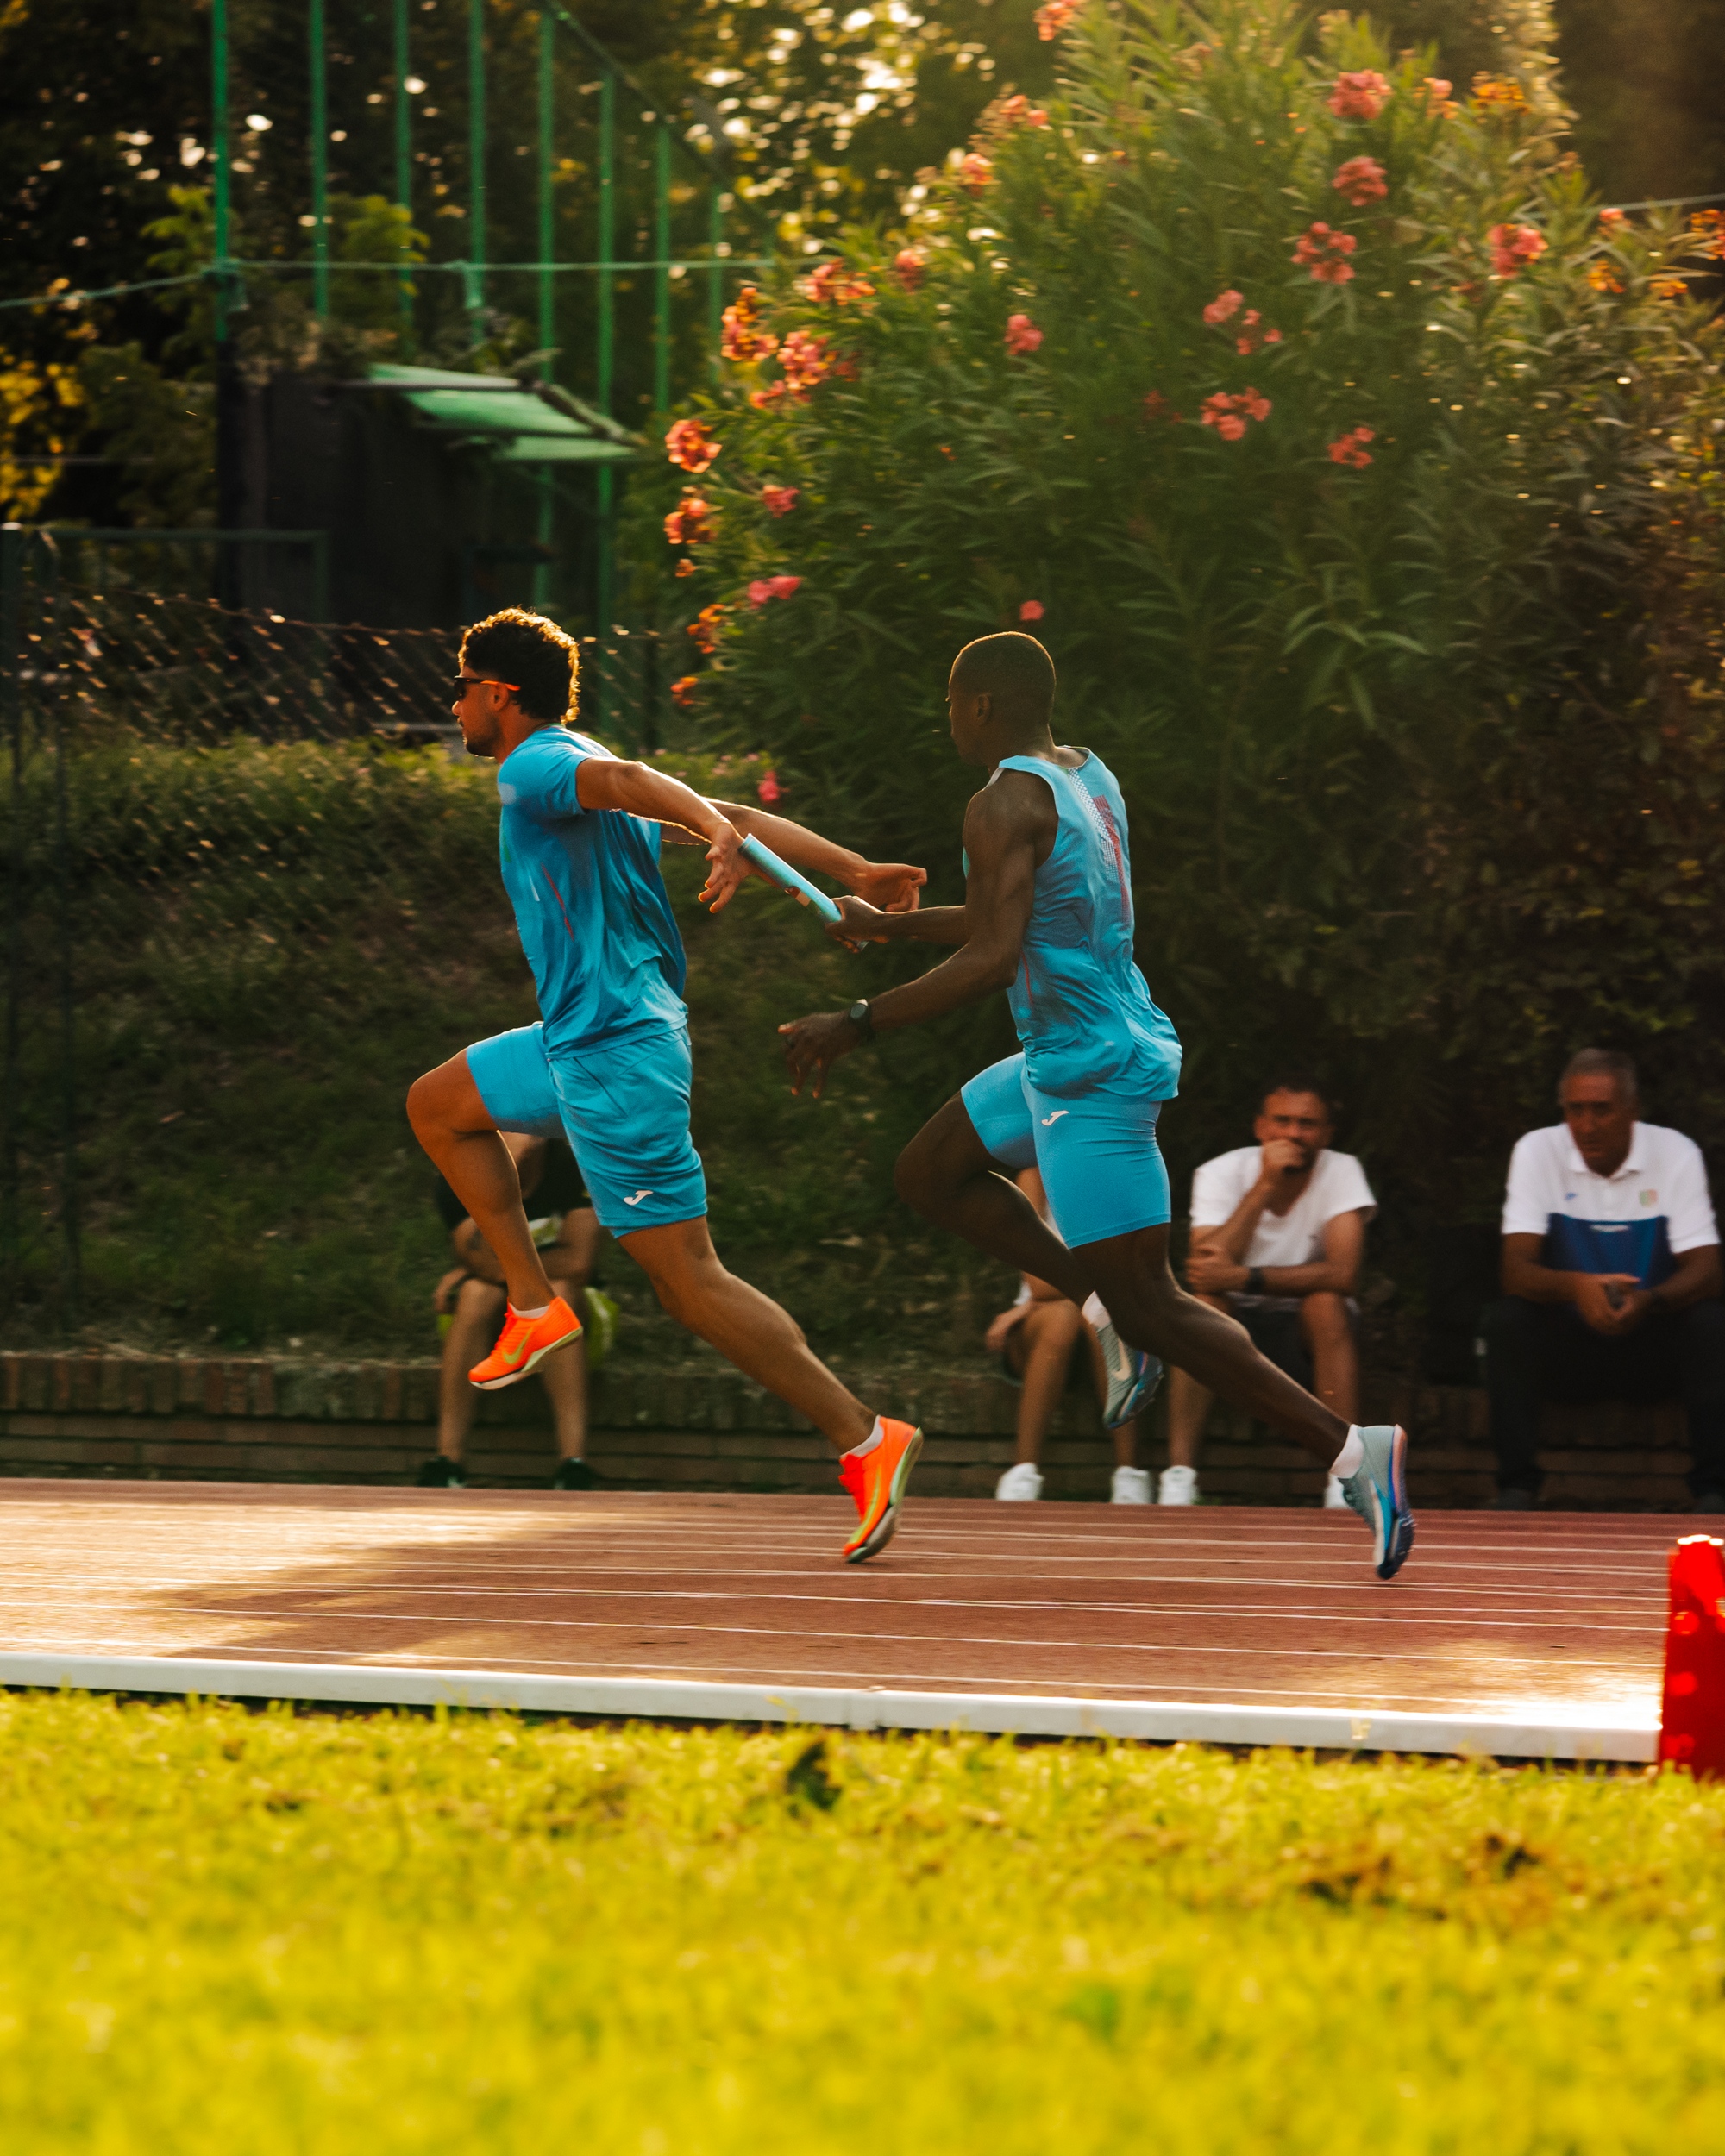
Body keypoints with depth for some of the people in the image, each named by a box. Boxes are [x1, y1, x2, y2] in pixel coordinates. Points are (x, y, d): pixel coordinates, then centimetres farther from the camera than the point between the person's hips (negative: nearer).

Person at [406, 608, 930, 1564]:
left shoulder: (535, 770, -10)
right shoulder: (584, 774, 17)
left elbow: (629, 780, -32)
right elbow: (736, 814, 9)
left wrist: (717, 834, -53)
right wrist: (857, 872, 1)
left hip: (614, 1053, -10)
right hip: (584, 1040, 10)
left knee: (687, 1277, -10)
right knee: (438, 1105, 26)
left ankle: (862, 1437, -13)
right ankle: (536, 1305, 21)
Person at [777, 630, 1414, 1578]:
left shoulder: (1008, 803, -18)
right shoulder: (1087, 776, 12)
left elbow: (991, 960, -28)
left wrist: (856, 1025, -22)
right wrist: (888, 926, 34)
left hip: (1093, 1078, -10)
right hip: (1067, 1061, 10)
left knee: (1150, 1308, -7)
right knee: (930, 1174, 22)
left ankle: (1350, 1451, -11)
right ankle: (1106, 1307, 13)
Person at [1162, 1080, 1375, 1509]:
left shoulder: (1342, 1173, -11)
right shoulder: (1220, 1174, -10)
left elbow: (1342, 1274, -26)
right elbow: (1205, 1273, -26)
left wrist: (1246, 1278, -35)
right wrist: (1264, 1187, -30)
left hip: (1309, 1333, 0)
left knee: (1326, 1304, -32)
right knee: (1202, 1303, -31)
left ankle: (1343, 1480, -34)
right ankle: (1179, 1475, -34)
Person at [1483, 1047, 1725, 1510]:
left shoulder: (1676, 1154, -6)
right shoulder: (1537, 1152, -7)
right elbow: (1517, 1270, -15)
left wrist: (1649, 1302, -37)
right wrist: (1575, 1286, -39)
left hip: (1653, 1342, 0)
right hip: (1568, 1343, 0)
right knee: (1506, 1322, -29)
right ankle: (1517, 1486, -24)